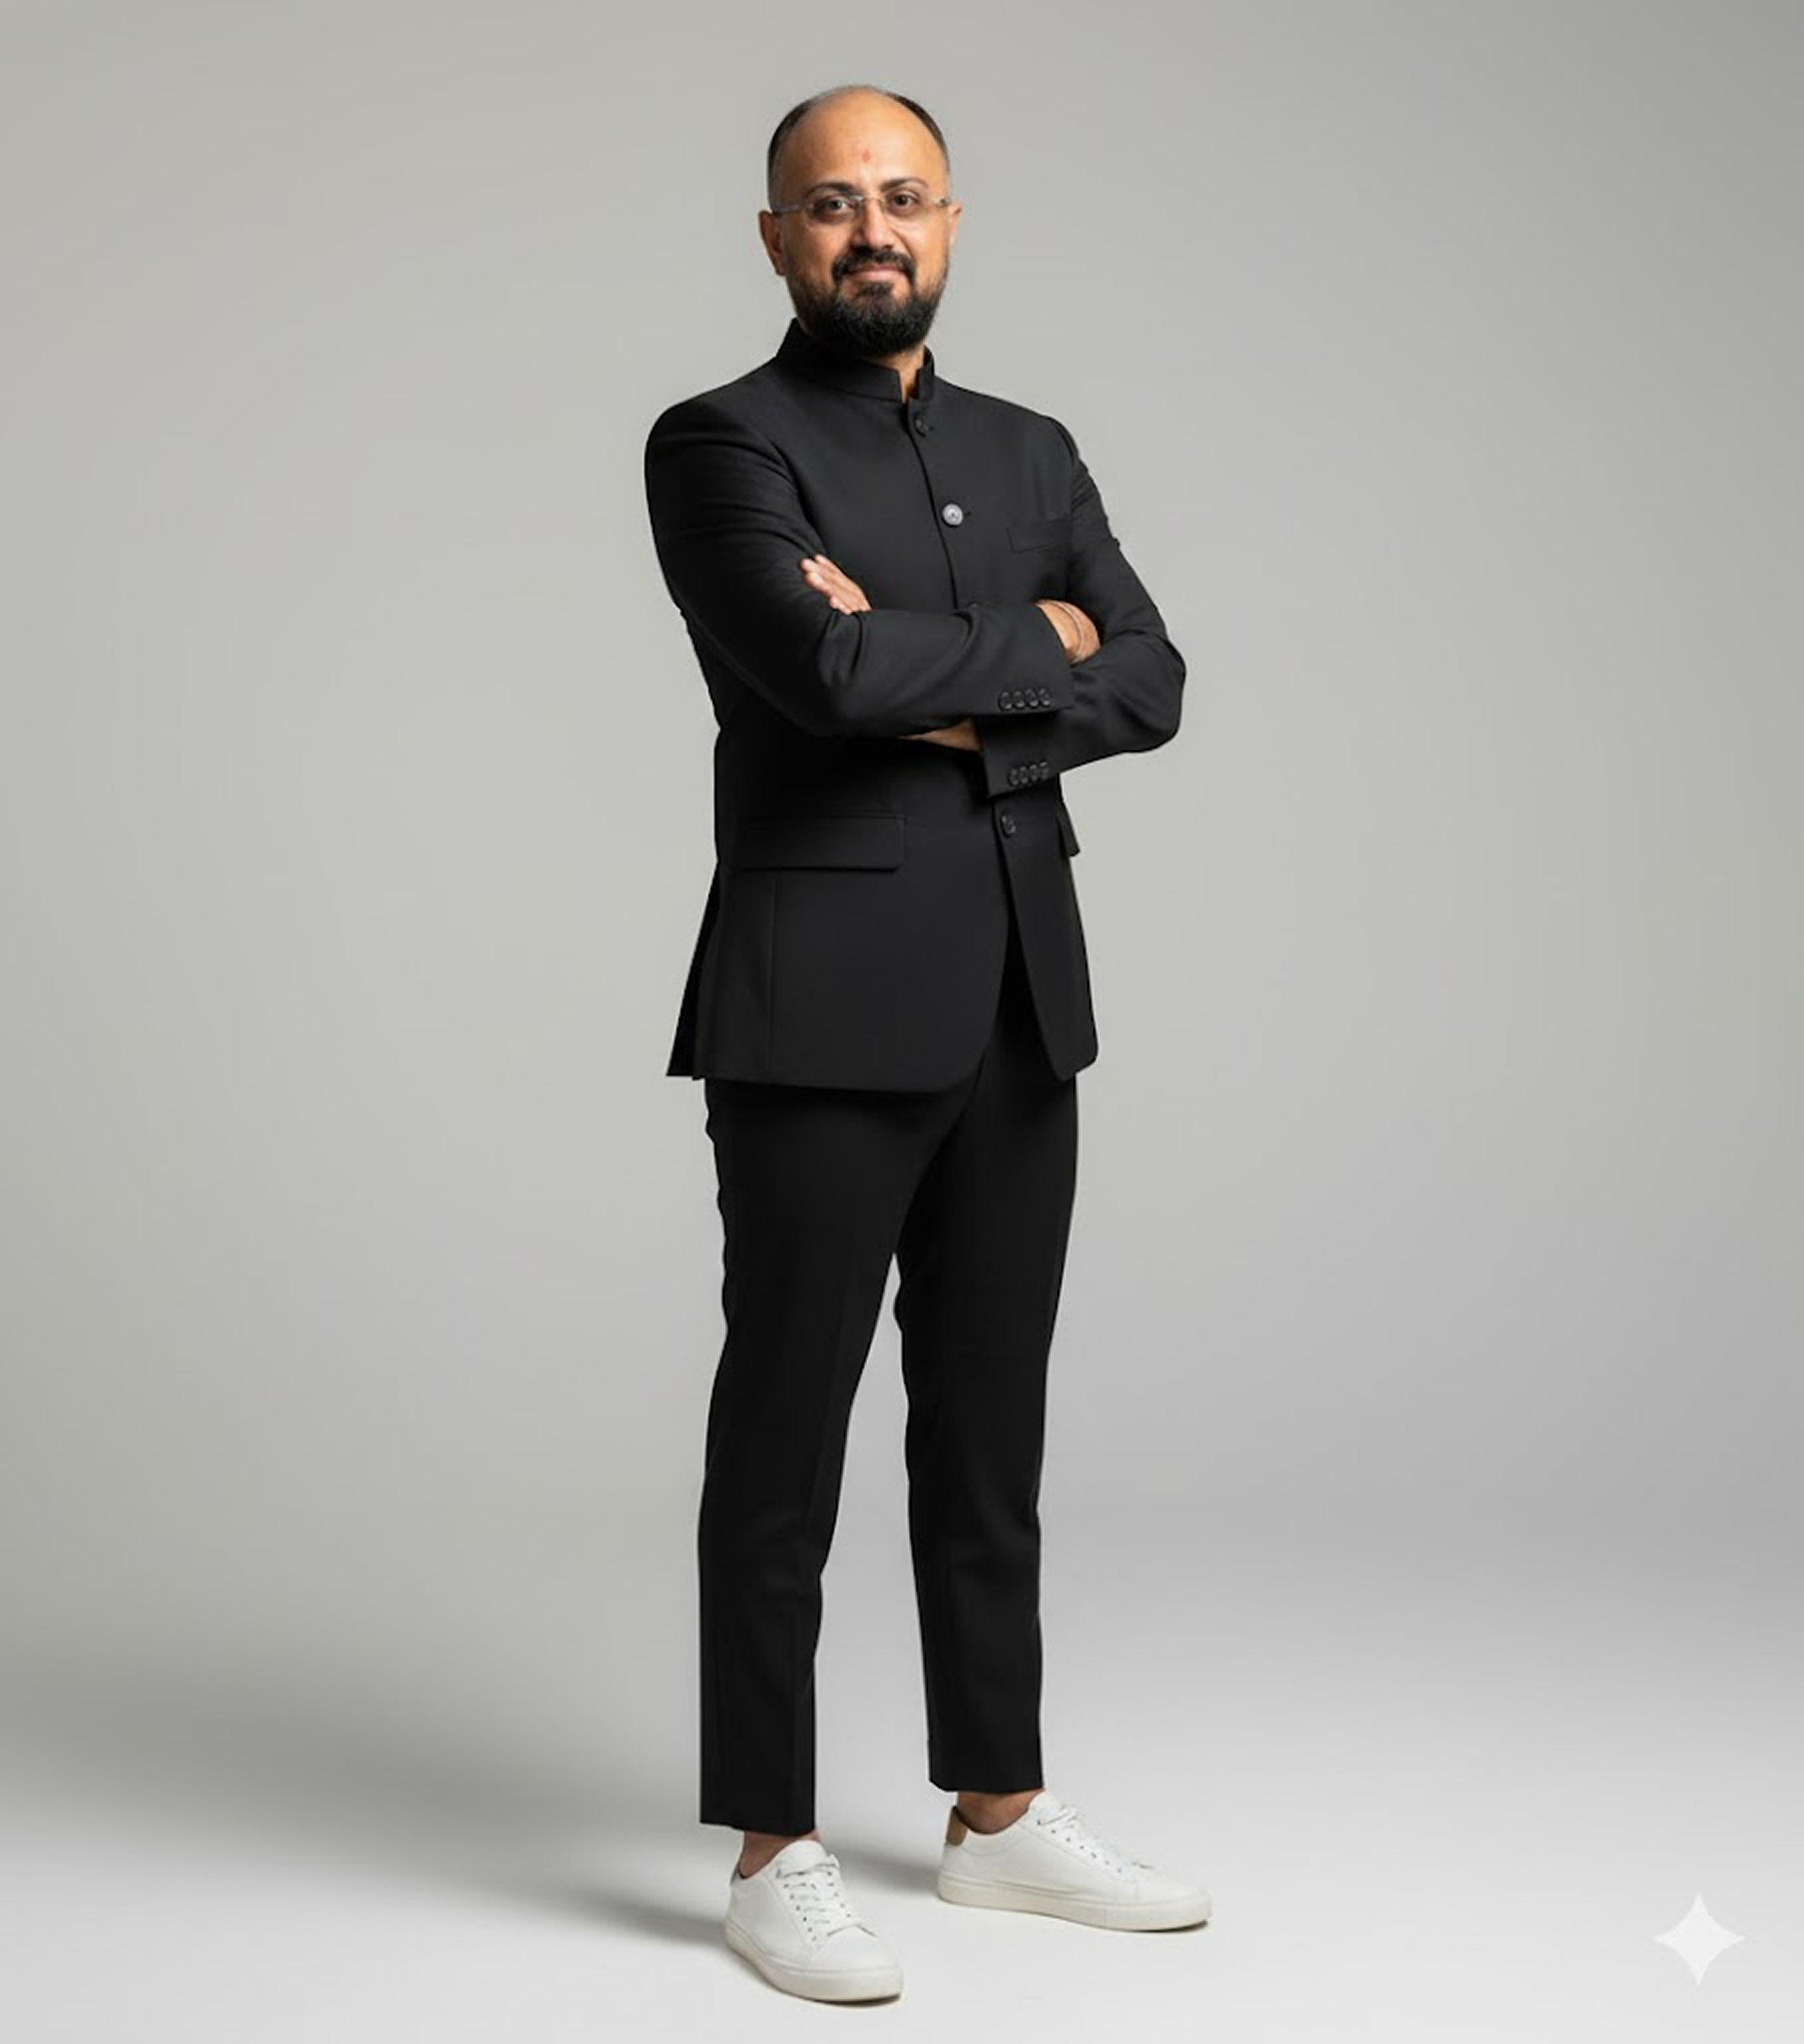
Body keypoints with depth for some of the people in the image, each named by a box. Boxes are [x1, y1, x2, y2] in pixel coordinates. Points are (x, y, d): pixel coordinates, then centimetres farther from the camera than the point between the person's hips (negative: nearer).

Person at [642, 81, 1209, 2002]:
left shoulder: (1031, 454, 16)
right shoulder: (720, 444, -3)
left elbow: (1150, 682, 4)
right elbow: (824, 670, -20)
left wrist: (952, 694, -11)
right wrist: (1032, 639, -6)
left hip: (1020, 1001, 6)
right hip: (823, 1008, -6)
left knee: (990, 1427, 13)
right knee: (787, 1426, 1)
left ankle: (998, 1810, 25)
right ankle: (772, 1849, 11)